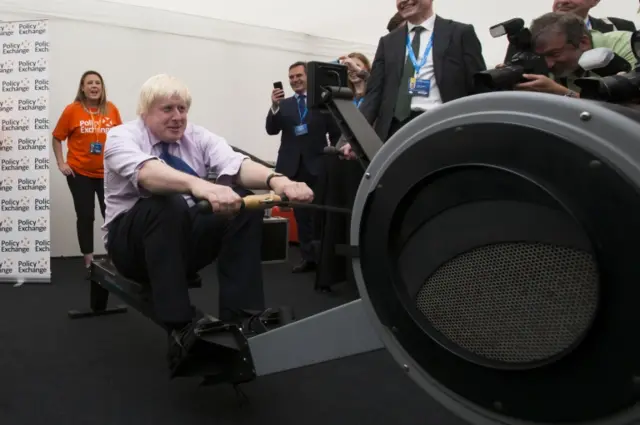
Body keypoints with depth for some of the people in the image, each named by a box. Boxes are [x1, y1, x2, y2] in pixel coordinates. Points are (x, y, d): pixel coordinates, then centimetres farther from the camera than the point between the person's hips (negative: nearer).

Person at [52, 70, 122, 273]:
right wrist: (61, 163, -6)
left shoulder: (111, 109, 0)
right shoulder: (72, 110, -6)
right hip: (79, 172, -1)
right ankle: (88, 259, 17)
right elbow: (57, 138, 2)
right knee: (85, 216, 6)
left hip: (107, 172, 1)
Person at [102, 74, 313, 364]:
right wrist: (199, 185, -55)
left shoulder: (198, 136, 2)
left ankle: (238, 318, -23)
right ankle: (181, 328, -36)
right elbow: (146, 172, -34)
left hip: (189, 235, 4)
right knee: (168, 206, -35)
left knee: (243, 201, -20)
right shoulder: (121, 137, -9)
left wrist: (275, 179, -42)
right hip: (133, 242, -4)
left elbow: (235, 164, -19)